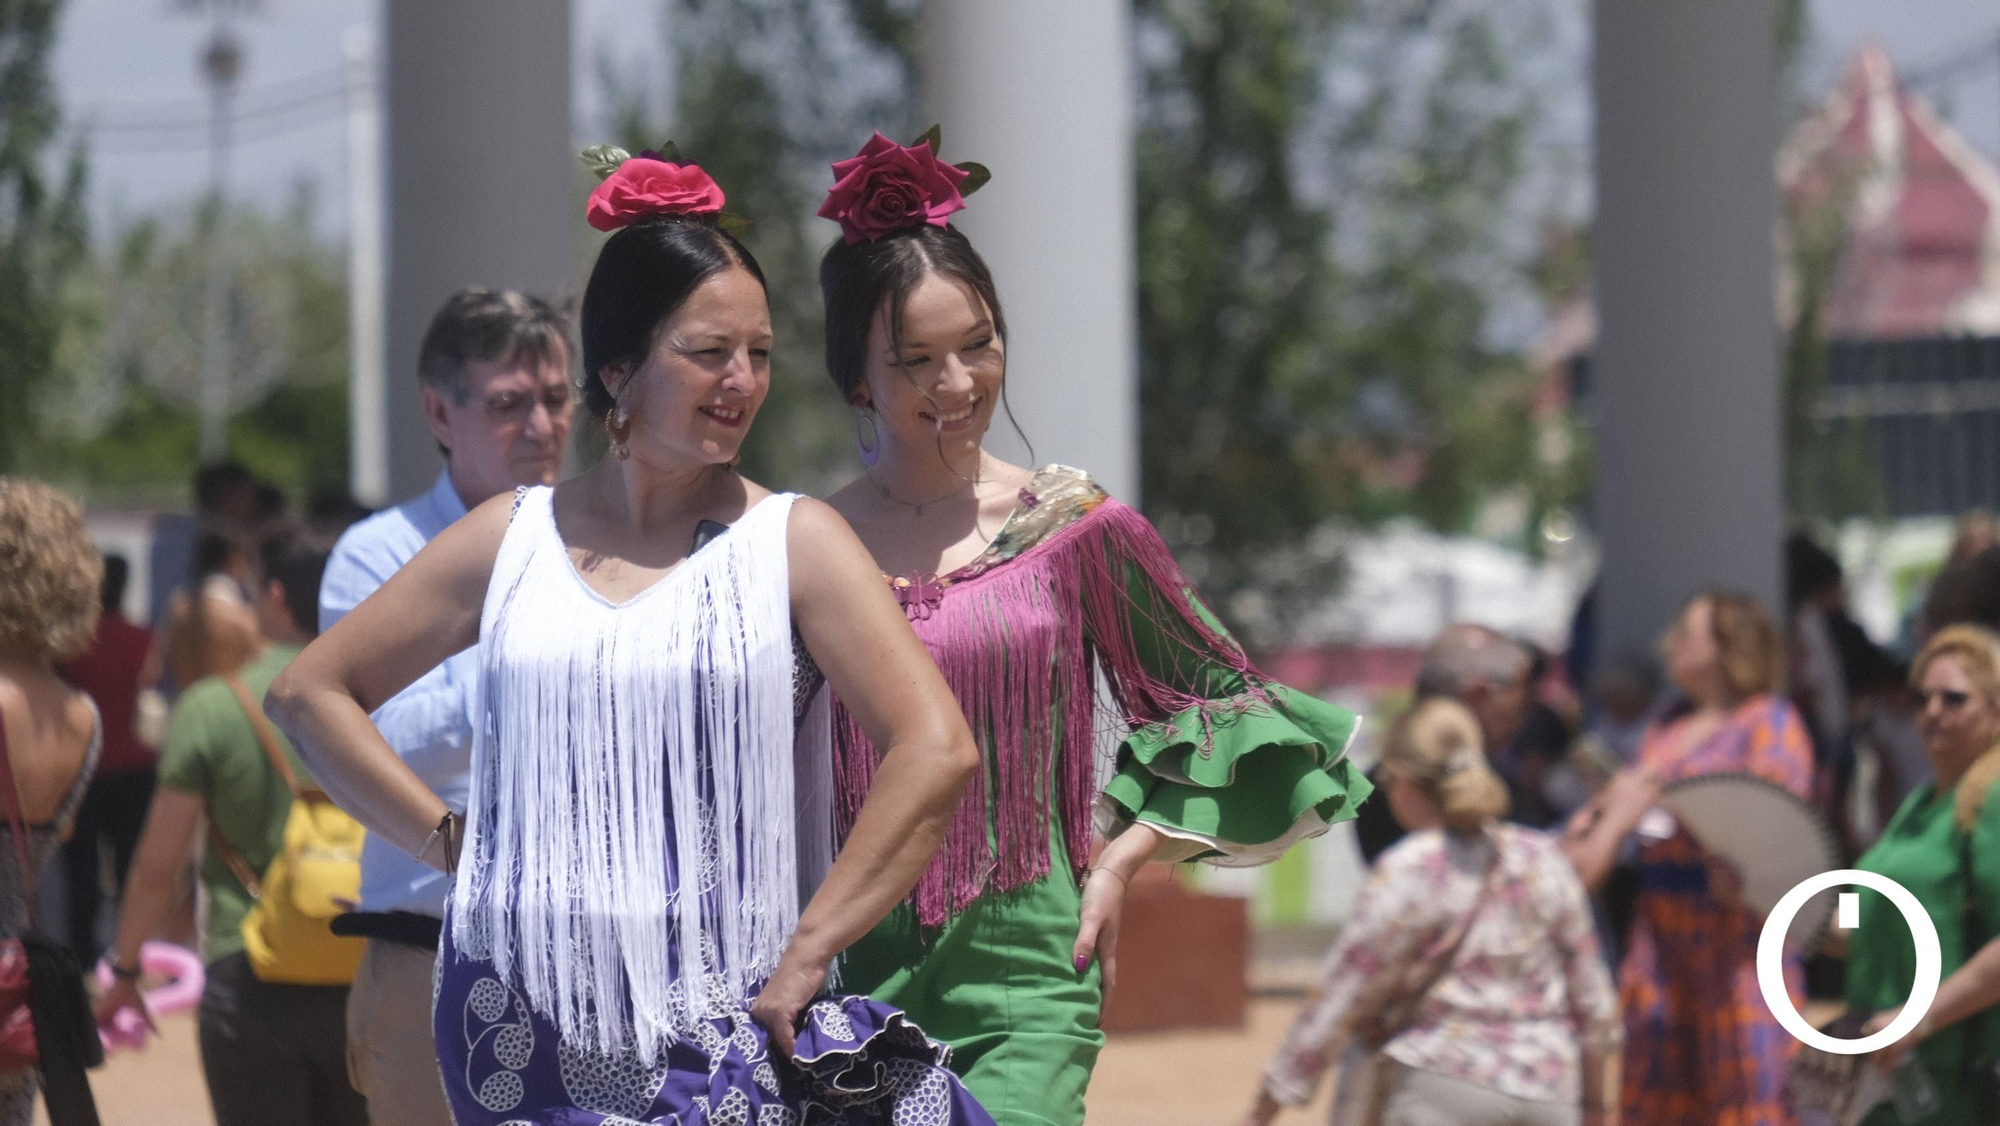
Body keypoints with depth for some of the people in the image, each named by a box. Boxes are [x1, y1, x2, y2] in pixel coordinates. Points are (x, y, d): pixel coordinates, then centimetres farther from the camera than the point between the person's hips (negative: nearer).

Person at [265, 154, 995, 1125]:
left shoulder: (793, 544, 2)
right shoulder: (513, 540, 10)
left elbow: (937, 751, -7)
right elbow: (310, 691, 18)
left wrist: (803, 957, -10)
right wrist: (446, 840, 8)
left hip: (712, 1028, -2)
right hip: (523, 1033, 2)